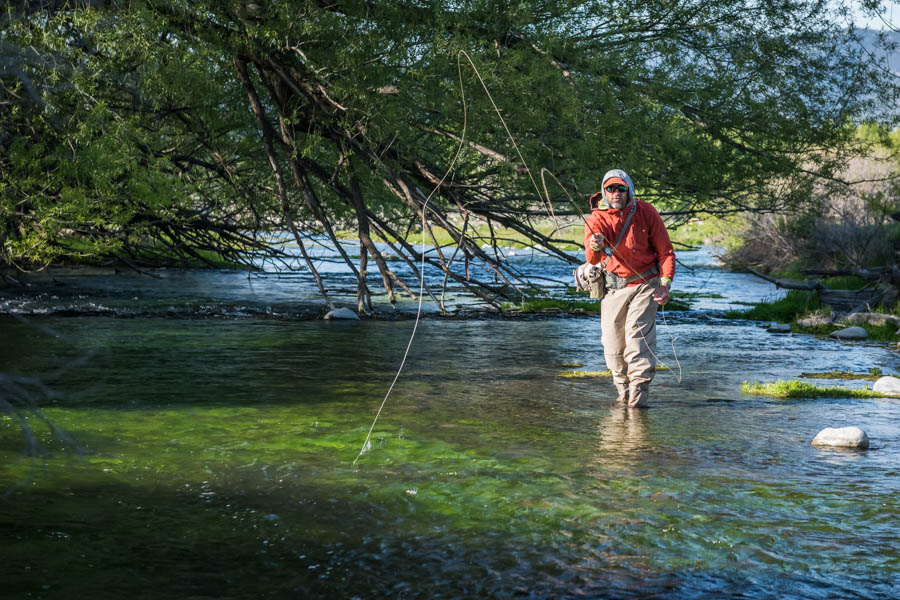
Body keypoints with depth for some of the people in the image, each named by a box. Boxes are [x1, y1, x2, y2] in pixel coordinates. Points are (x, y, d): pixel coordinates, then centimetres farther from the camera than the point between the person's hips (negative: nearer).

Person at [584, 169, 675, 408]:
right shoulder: (596, 219, -8)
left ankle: (639, 390, -15)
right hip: (613, 286, 2)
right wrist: (595, 247, -47)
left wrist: (665, 284, -12)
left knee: (638, 334, -16)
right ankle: (623, 390, 19)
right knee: (612, 341, 3)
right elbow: (591, 259, -23)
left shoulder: (645, 212, -8)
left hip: (645, 283, -2)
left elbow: (665, 250, -1)